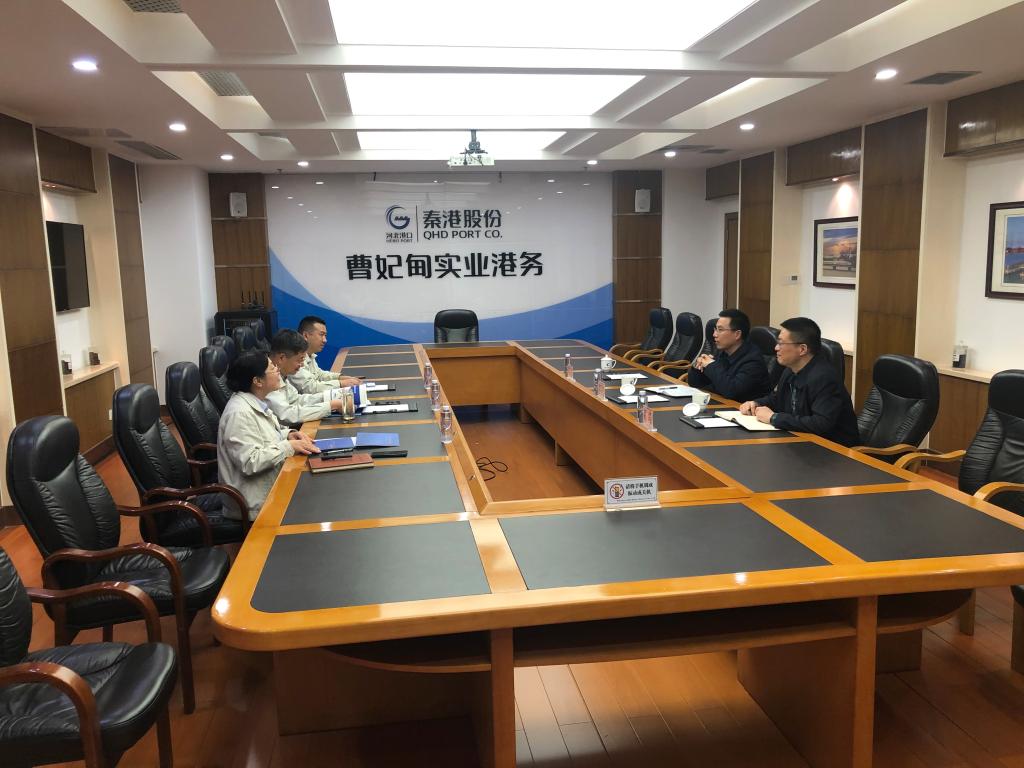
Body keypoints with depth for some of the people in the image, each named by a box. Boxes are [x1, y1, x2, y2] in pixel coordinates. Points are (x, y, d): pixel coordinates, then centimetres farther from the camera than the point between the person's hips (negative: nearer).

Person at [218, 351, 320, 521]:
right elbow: (249, 462, -27)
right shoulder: (239, 413, -22)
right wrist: (289, 446, -22)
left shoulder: (256, 402, 5)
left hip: (271, 484, 9)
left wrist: (289, 434, 1)